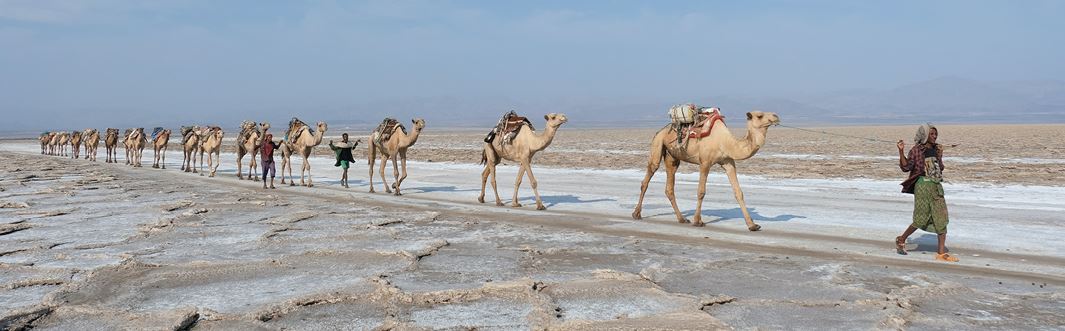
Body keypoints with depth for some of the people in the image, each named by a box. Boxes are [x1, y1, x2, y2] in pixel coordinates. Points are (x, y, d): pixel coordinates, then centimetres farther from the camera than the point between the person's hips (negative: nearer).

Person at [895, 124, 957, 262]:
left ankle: (941, 252, 0)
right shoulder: (916, 150, -3)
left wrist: (939, 155, 5)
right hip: (923, 185, -6)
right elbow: (906, 167, -10)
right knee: (921, 219, -4)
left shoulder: (936, 149, 13)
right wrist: (901, 152, -19)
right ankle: (901, 240, 19)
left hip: (937, 186, 6)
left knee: (941, 219, -1)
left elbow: (940, 168, 16)